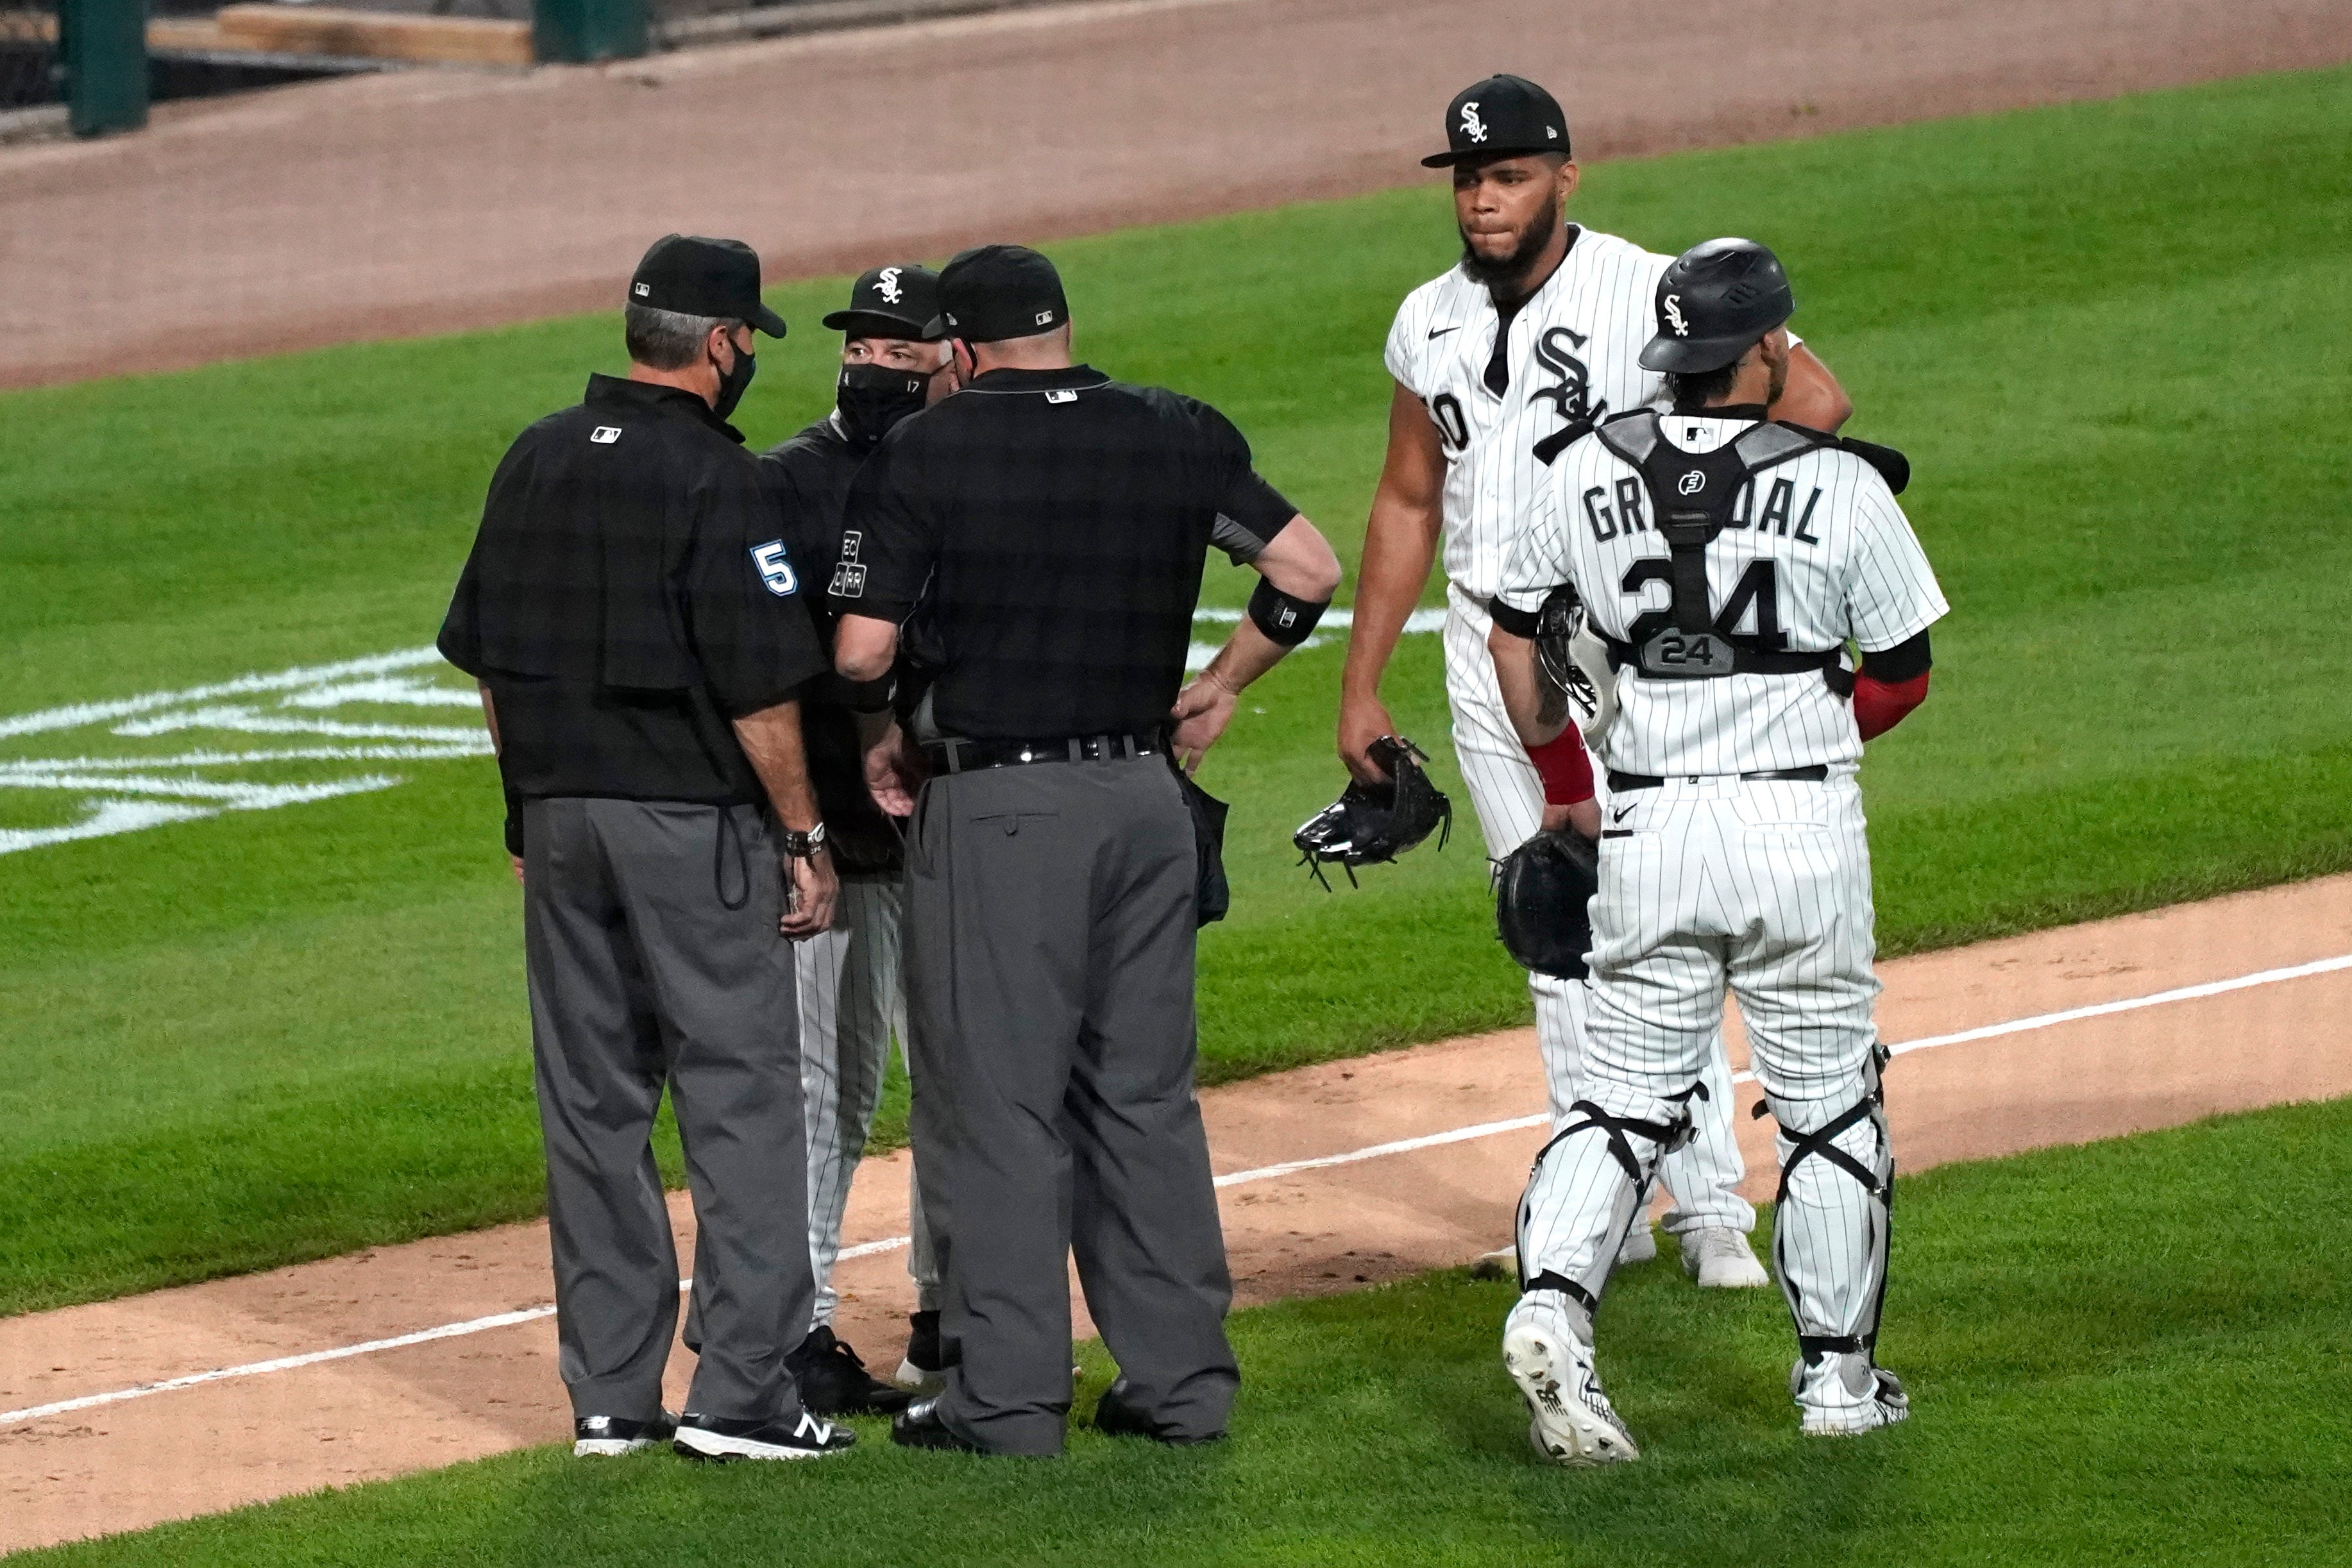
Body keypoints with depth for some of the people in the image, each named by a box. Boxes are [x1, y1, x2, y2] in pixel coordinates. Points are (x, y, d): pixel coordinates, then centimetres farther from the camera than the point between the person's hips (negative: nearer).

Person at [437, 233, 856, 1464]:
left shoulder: (534, 463, 8)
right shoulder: (710, 477, -13)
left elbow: (486, 661, 13)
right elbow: (758, 686, -16)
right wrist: (804, 838, -8)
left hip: (559, 814, 7)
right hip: (693, 823, -7)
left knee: (591, 1106, 10)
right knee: (740, 1097, -1)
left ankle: (608, 1395, 12)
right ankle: (740, 1392, -4)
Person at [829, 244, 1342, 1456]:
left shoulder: (925, 454, -6)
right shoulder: (1176, 437, 5)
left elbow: (861, 651, -10)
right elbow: (1308, 568, 4)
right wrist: (1220, 687, 15)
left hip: (996, 809, -5)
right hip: (1147, 798, 5)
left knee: (997, 1103, 0)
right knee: (1146, 1094, 14)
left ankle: (1007, 1394, 0)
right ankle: (1180, 1378, 15)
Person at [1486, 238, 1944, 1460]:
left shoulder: (1591, 473, 0)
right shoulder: (1839, 485, -7)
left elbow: (1514, 633, 10)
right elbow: (1906, 671, 1)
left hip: (1647, 829, 2)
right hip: (1801, 824, -2)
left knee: (1628, 1095, 9)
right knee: (1828, 1107, 11)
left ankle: (1551, 1302, -15)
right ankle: (1836, 1375, 17)